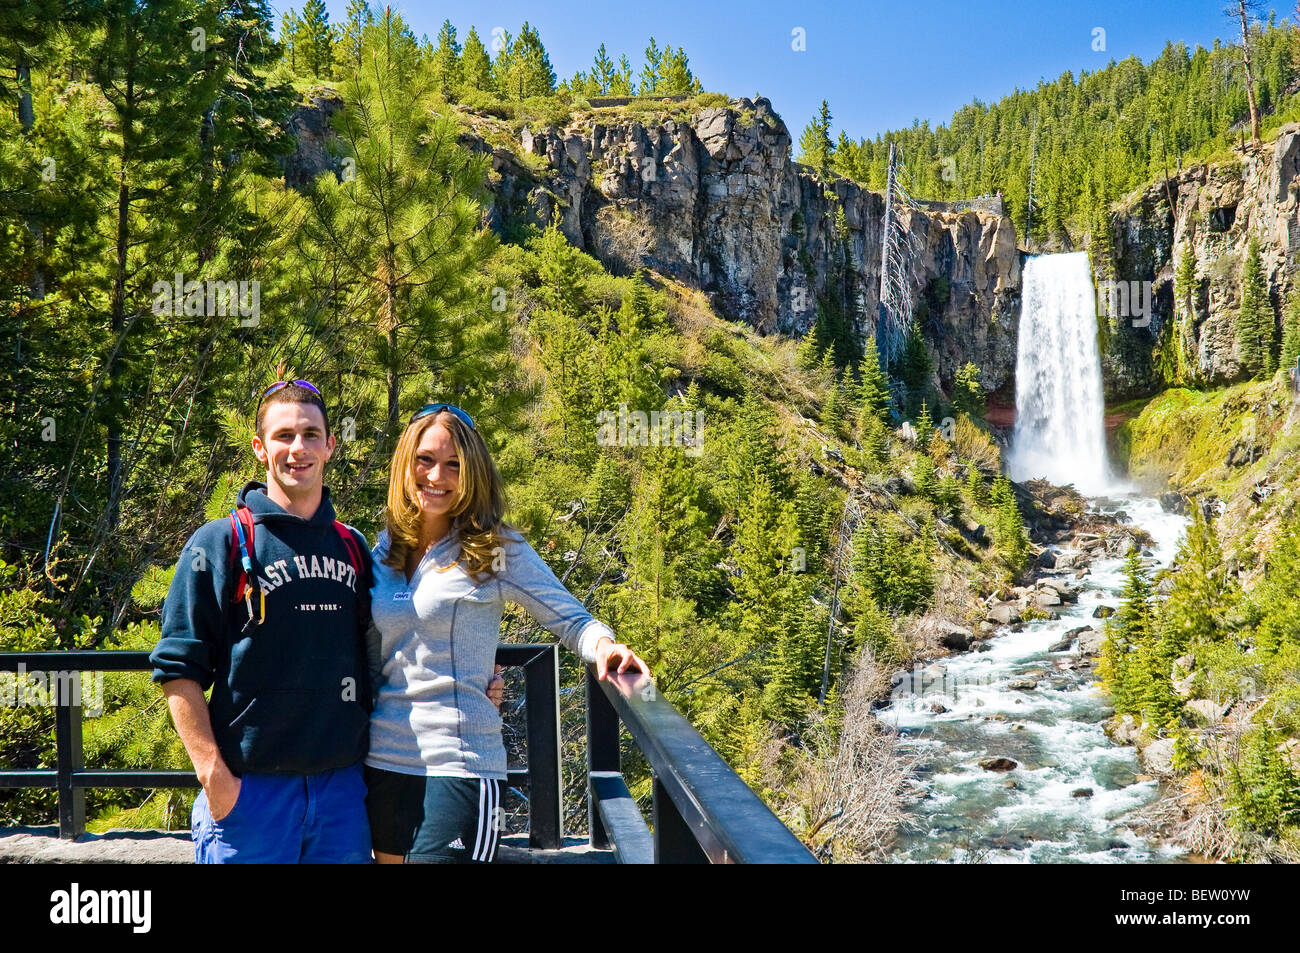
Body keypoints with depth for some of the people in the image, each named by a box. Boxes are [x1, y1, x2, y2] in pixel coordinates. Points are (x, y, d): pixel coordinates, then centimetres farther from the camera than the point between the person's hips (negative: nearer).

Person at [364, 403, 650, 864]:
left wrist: (604, 644, -23)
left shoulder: (495, 548, -6)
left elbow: (570, 619, -3)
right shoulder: (384, 550, 8)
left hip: (458, 764, -5)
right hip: (383, 760, 6)